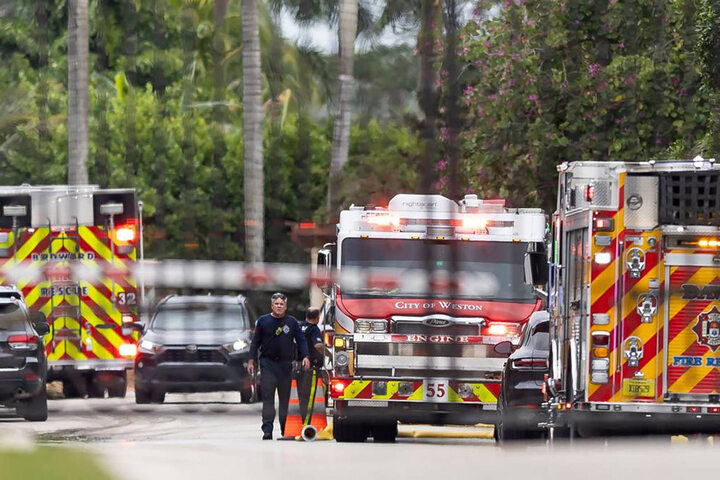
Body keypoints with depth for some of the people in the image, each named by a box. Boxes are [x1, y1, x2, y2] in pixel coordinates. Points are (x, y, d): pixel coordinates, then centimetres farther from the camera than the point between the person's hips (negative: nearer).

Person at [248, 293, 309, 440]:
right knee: (267, 398, -10)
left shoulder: (292, 322, 8)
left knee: (286, 398, 6)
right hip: (268, 363, -1)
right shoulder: (263, 321, 7)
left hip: (286, 365, 1)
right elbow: (255, 342, 9)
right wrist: (251, 360, 2)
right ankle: (267, 430, -14)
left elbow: (301, 340, 8)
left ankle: (286, 429, 14)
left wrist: (305, 356, -6)